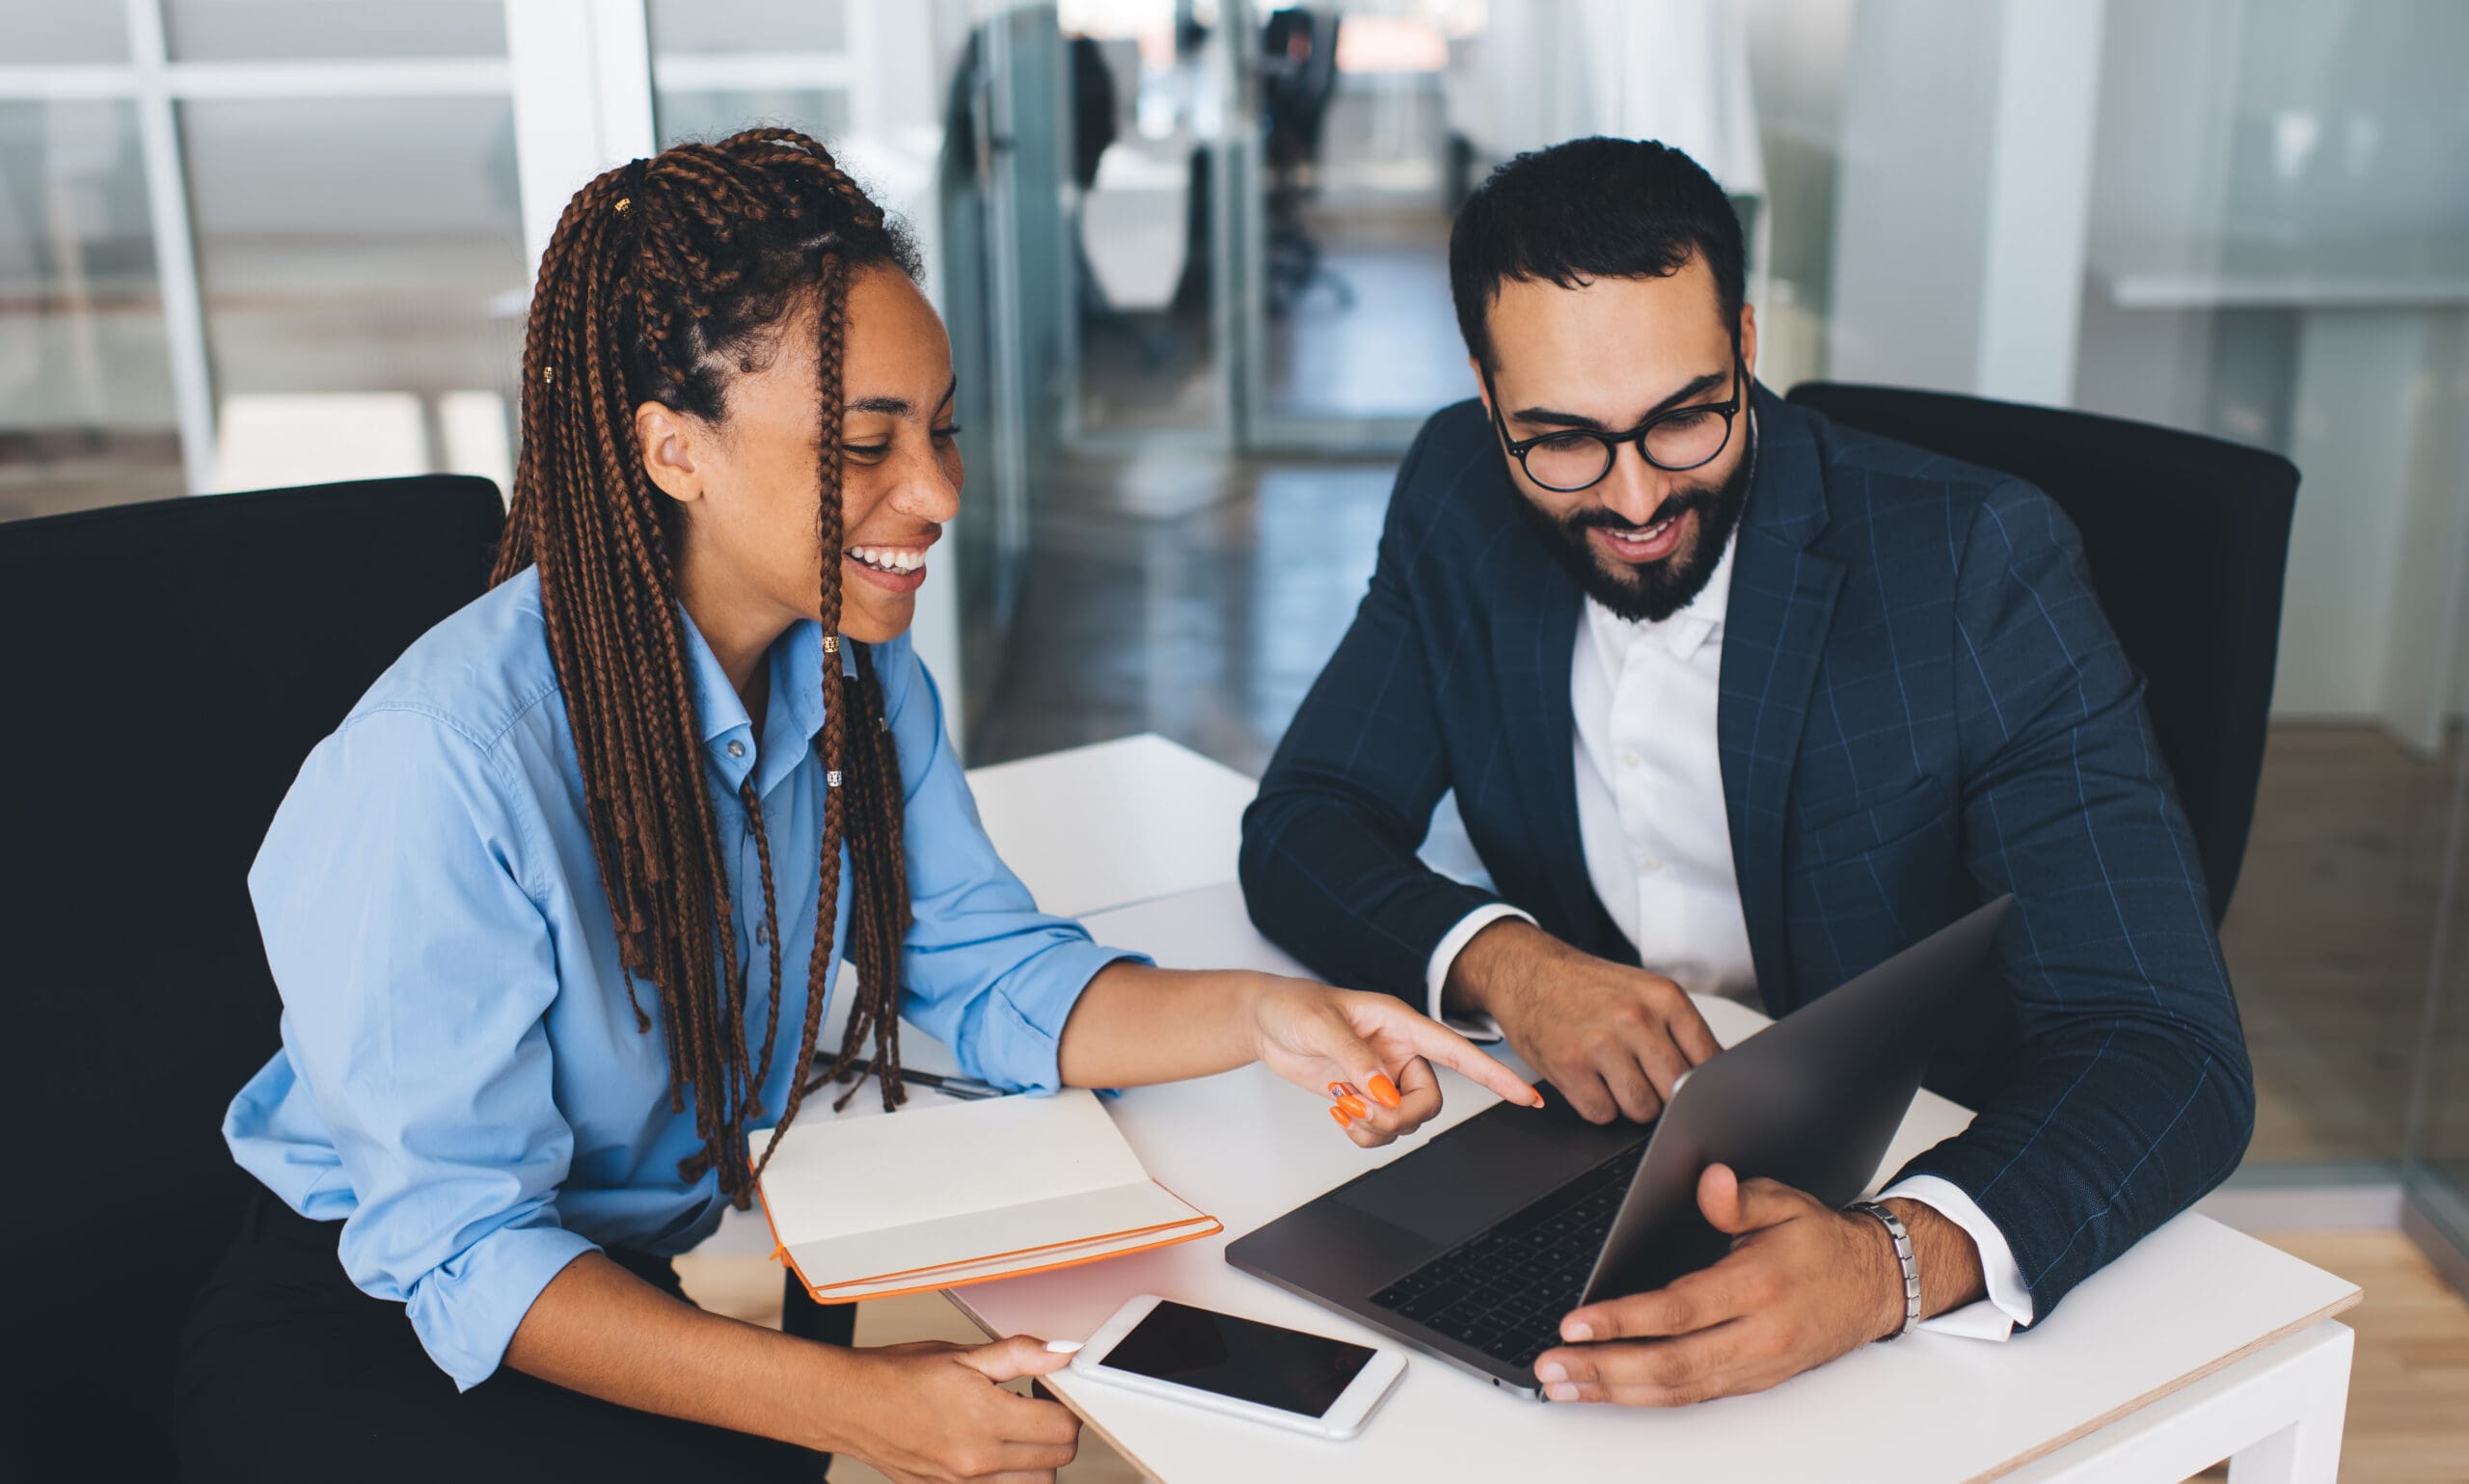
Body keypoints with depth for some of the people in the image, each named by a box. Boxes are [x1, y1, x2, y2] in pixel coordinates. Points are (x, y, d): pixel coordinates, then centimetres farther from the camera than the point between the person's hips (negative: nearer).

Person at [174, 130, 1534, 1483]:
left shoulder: (858, 671, -4)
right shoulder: (443, 765, -28)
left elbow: (988, 971, 2)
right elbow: (459, 1252, -26)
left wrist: (1257, 1017, -16)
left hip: (708, 1252, 7)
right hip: (388, 1322, -7)